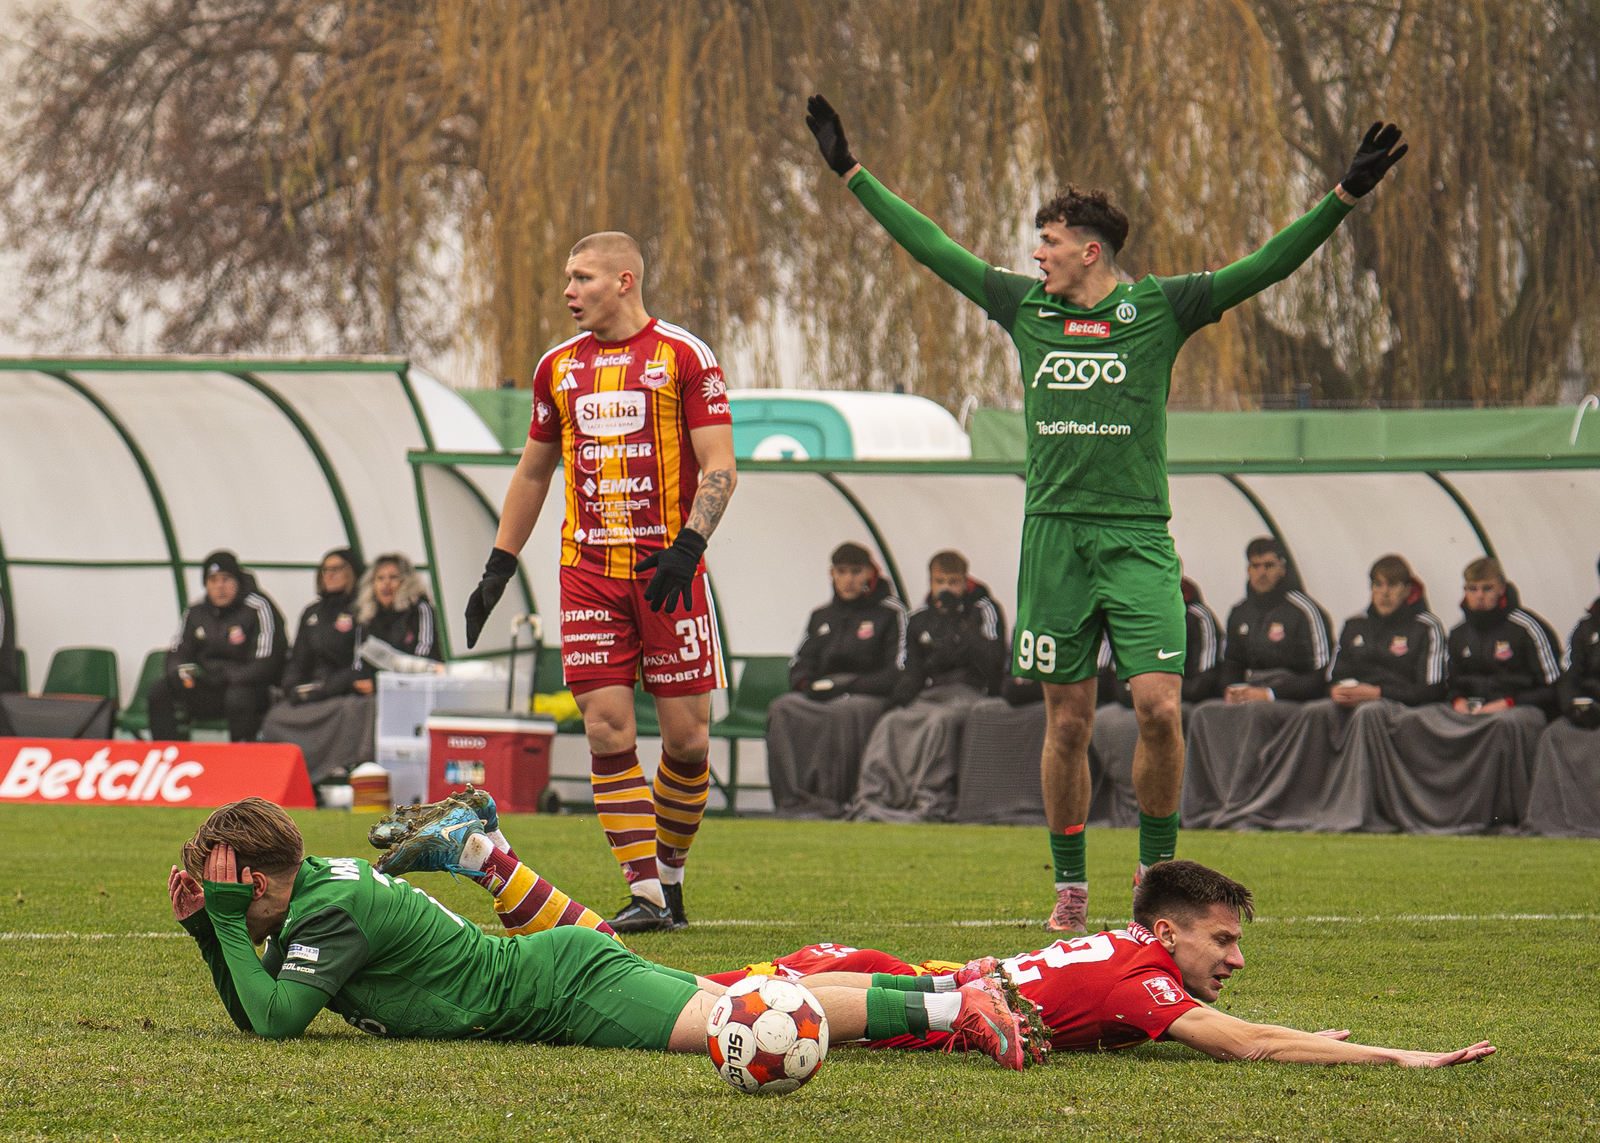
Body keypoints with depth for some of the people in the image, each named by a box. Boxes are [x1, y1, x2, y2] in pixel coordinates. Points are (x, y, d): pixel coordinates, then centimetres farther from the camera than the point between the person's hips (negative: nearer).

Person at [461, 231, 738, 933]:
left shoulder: (685, 358, -2)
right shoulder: (559, 367, 13)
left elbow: (720, 467, -5)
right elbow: (533, 472, 22)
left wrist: (687, 544, -18)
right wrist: (498, 567, 19)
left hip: (667, 570, -3)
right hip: (588, 571, 3)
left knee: (687, 737, -2)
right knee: (608, 733, -6)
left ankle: (669, 873, 19)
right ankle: (646, 896, -4)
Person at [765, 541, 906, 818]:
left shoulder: (890, 612, 3)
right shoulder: (821, 616, 21)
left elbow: (897, 673, -6)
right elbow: (800, 665, 22)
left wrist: (846, 686, -14)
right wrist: (807, 684, -3)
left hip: (872, 697, -5)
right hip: (822, 696, 5)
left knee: (842, 712, -40)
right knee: (782, 708, -27)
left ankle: (830, 799, -39)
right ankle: (793, 797, -36)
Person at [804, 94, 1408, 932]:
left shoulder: (1158, 309, 1)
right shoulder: (1025, 307, 10)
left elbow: (1263, 268, -4)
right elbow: (932, 249, 18)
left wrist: (1344, 197, -14)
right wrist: (851, 172, 22)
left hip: (1137, 539, -2)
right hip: (1053, 535, 2)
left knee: (1159, 706, -12)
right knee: (1067, 721, 3)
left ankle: (1157, 865, 7)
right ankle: (1070, 884, 14)